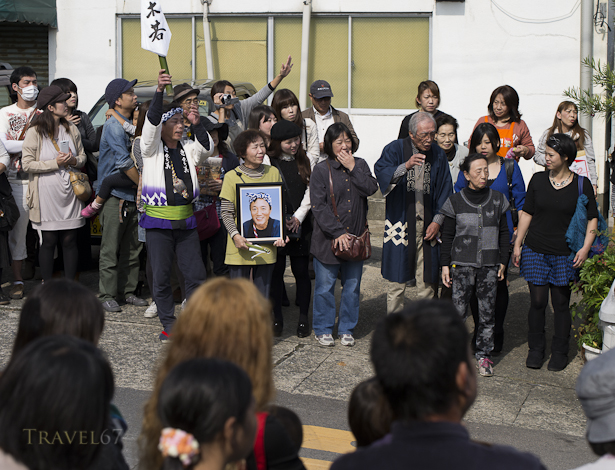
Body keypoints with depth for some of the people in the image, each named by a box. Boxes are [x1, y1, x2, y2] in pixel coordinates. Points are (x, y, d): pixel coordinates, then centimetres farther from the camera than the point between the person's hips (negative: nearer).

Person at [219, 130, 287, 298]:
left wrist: (281, 233, -1)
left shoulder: (273, 172, 8)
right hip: (241, 247, -3)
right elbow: (226, 212, -2)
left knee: (263, 297, 8)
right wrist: (235, 235, -17)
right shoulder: (232, 177, -2)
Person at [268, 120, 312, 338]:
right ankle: (277, 318, 15)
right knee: (276, 271, 3)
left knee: (301, 271, 2)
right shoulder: (268, 163, -2)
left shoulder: (304, 161, 7)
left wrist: (299, 217, -6)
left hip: (300, 225, 2)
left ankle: (303, 318, 11)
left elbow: (310, 191, 5)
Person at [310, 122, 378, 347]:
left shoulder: (360, 165, 8)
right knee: (325, 286, 4)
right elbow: (318, 206, -11)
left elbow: (371, 189, -8)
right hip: (328, 238, -3)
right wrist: (338, 232, -16)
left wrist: (353, 168, -12)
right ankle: (322, 330, 18)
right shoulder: (321, 170, -5)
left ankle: (346, 329, 23)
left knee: (352, 286, 10)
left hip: (355, 236, 3)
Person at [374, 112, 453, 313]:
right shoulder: (395, 149, -2)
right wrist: (405, 166, -37)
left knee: (427, 279, 4)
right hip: (400, 225, -2)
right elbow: (381, 172, -20)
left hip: (428, 227, 3)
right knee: (396, 280, 1)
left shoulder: (438, 155, 7)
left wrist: (438, 221, 1)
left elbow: (445, 190, 11)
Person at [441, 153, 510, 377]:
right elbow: (447, 236, 5)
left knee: (487, 312, 4)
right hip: (462, 264, -2)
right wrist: (445, 264, 2)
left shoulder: (497, 200, 6)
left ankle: (483, 354, 15)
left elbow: (504, 233, 13)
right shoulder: (455, 202, 0)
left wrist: (503, 260, 9)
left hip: (489, 266, 2)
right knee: (458, 310, -6)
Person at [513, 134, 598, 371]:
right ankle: (535, 350, 16)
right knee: (537, 301, 1)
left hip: (565, 254, -1)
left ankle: (560, 352, 15)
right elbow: (527, 213, 10)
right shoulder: (538, 180, 5)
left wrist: (585, 248, -8)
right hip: (535, 251, 2)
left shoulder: (581, 184, -1)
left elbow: (592, 219, 3)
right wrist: (517, 244, 6)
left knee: (561, 303, 3)